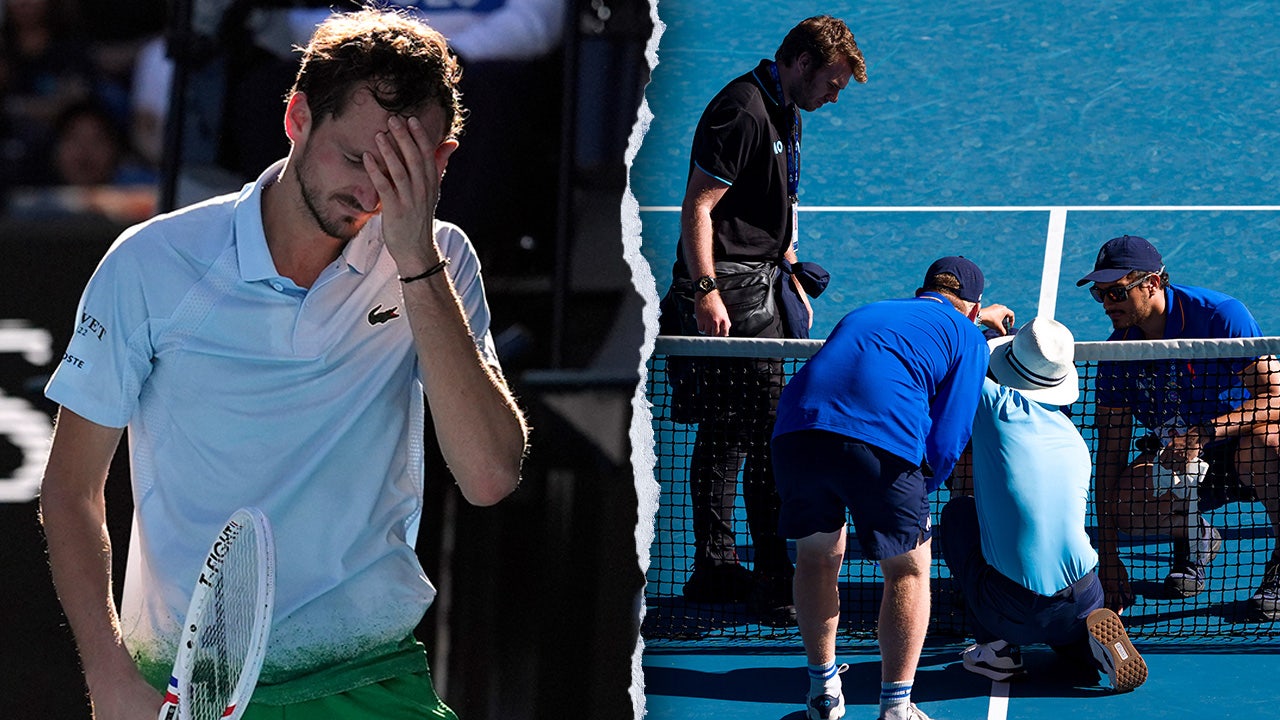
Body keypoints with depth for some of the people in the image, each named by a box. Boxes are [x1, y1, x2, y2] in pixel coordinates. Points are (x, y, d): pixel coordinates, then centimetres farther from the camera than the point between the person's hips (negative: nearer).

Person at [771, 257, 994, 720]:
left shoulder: (866, 313, 34)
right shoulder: (968, 337, 19)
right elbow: (946, 441, 10)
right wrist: (923, 490, 27)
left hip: (796, 427, 5)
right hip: (881, 438, -4)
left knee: (816, 557, 25)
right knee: (908, 569, 13)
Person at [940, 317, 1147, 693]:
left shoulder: (995, 403, -5)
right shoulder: (1073, 438, 13)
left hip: (1011, 613, -4)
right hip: (1080, 601, 4)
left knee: (958, 510, 22)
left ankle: (996, 647, 17)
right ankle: (1093, 641, 3)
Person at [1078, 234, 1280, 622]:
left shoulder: (1221, 315, -19)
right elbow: (1111, 454, -6)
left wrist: (1205, 433, -40)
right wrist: (1109, 557, -13)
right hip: (1173, 463, 4)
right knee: (1124, 500, -28)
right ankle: (1192, 537, 8)